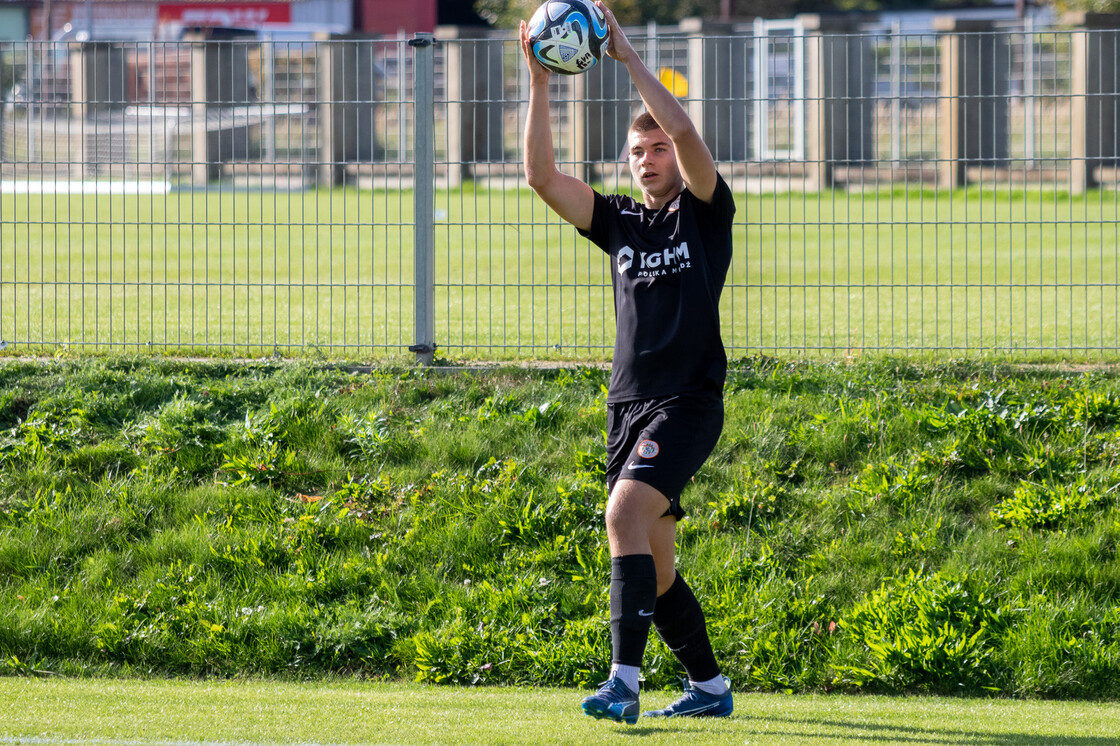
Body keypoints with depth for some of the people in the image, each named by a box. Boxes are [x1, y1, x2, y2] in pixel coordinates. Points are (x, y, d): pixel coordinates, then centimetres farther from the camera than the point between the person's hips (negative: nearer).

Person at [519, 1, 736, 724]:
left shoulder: (706, 211, 1)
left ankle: (624, 682, -30)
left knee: (627, 512, -25)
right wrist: (539, 82, -3)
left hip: (688, 401, -7)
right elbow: (544, 177, 6)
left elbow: (684, 130, -16)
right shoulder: (620, 220, 15)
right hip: (629, 404, 7)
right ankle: (710, 686, 23)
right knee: (653, 558, 9)